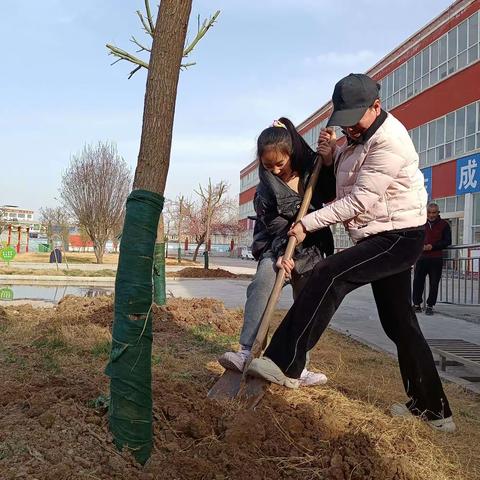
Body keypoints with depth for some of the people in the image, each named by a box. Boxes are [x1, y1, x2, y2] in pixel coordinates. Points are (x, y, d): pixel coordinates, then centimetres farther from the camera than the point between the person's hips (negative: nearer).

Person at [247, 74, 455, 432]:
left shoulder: (389, 141, -20)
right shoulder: (361, 134, 10)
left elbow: (360, 201, -23)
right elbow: (346, 171, 20)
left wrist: (308, 224, -19)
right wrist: (331, 154, -2)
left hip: (399, 237, -10)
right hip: (380, 239, 10)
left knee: (328, 276, -26)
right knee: (400, 323, 13)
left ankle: (284, 365, -25)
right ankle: (433, 409, 25)